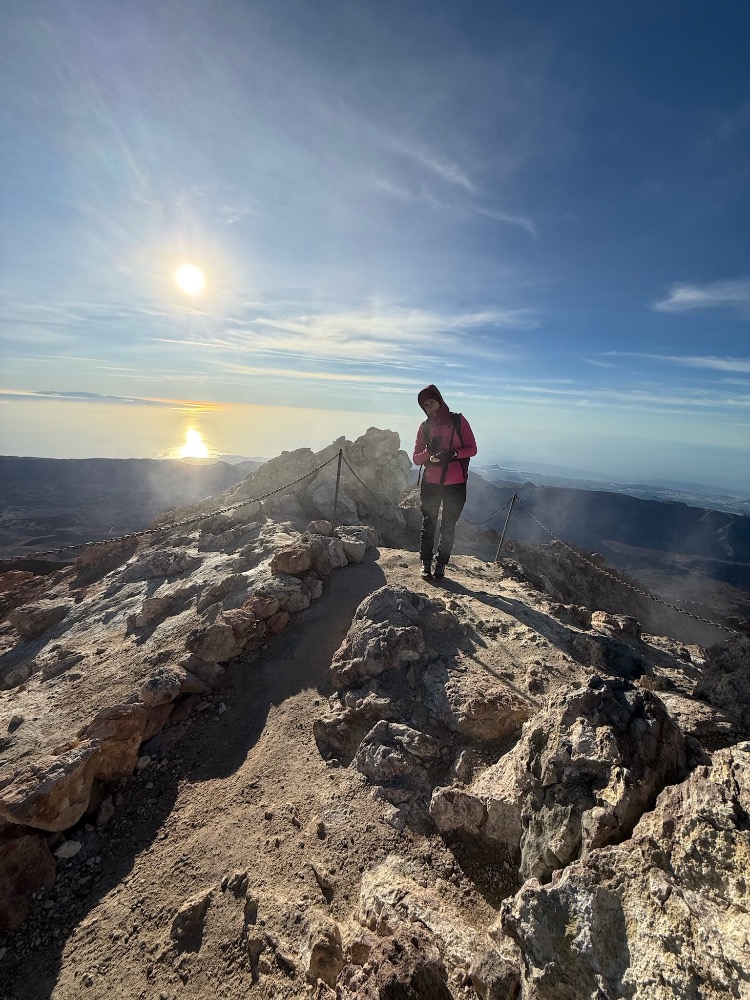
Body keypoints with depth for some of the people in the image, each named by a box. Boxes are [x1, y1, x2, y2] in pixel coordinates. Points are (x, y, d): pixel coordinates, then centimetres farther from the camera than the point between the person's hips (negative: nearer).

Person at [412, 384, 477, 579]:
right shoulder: (424, 427, 5)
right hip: (431, 483, 1)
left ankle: (441, 564, 18)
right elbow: (416, 457, 2)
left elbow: (472, 449, -3)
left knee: (448, 526, 7)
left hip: (455, 484, -1)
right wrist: (430, 452, -19)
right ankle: (426, 562, 18)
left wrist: (453, 453, -21)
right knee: (428, 523, 6)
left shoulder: (458, 421, -1)